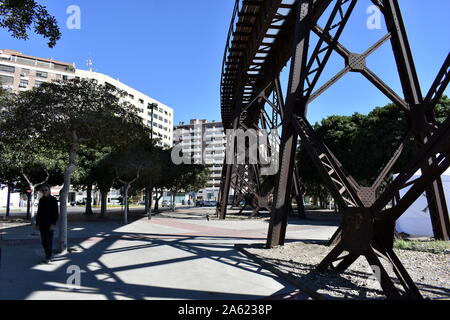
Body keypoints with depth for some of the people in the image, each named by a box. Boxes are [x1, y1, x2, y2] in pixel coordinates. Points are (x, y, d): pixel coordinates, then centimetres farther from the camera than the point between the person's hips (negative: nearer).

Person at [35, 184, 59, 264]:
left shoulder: (53, 199, -7)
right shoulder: (41, 200, 11)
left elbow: (56, 213, -11)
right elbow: (39, 212, 17)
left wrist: (53, 224, -18)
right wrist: (37, 223, 11)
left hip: (50, 224, -6)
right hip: (42, 224, 6)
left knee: (49, 241, -5)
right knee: (44, 241, 9)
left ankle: (48, 258, 2)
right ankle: (48, 256, 20)